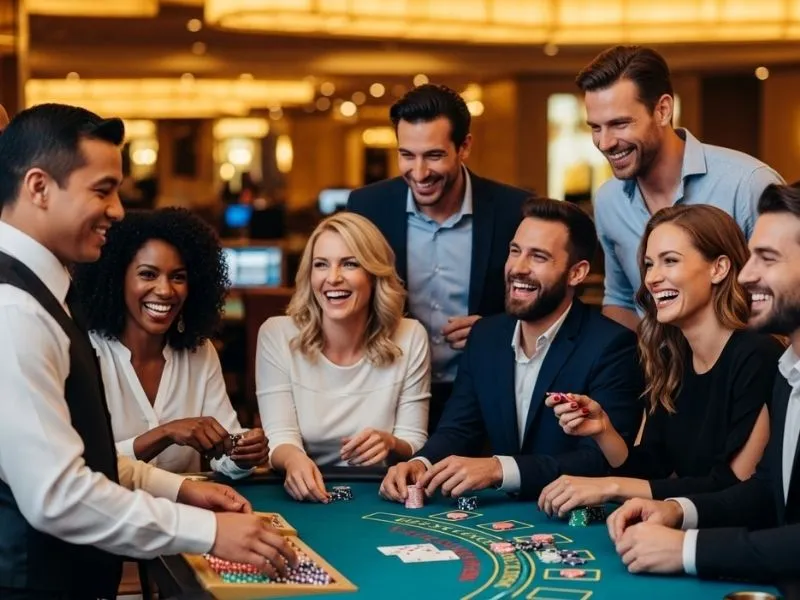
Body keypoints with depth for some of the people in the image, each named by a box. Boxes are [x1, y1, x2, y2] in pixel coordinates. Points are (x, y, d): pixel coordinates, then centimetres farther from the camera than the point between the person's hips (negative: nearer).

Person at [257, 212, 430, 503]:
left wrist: (389, 443, -23)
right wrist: (293, 458, -33)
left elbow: (415, 444, 0)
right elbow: (280, 438, -10)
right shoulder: (277, 335, -4)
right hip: (305, 495, -1)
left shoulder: (410, 338, -2)